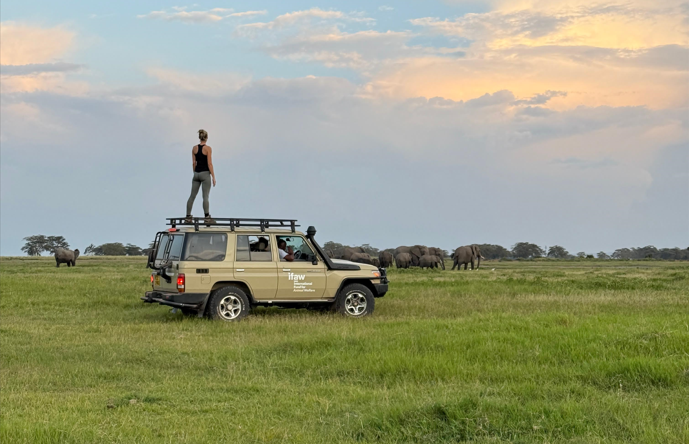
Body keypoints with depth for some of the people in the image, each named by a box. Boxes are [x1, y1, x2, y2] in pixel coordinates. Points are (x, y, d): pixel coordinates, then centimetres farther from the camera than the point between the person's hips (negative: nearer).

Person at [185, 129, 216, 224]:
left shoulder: (194, 148, 5)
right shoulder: (208, 148, -9)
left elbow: (194, 163, 9)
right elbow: (209, 164, -13)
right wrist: (213, 177, -9)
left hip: (196, 174, 5)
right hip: (205, 174, -5)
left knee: (192, 196, 7)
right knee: (205, 197, -5)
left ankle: (188, 217, 7)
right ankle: (207, 217, -7)